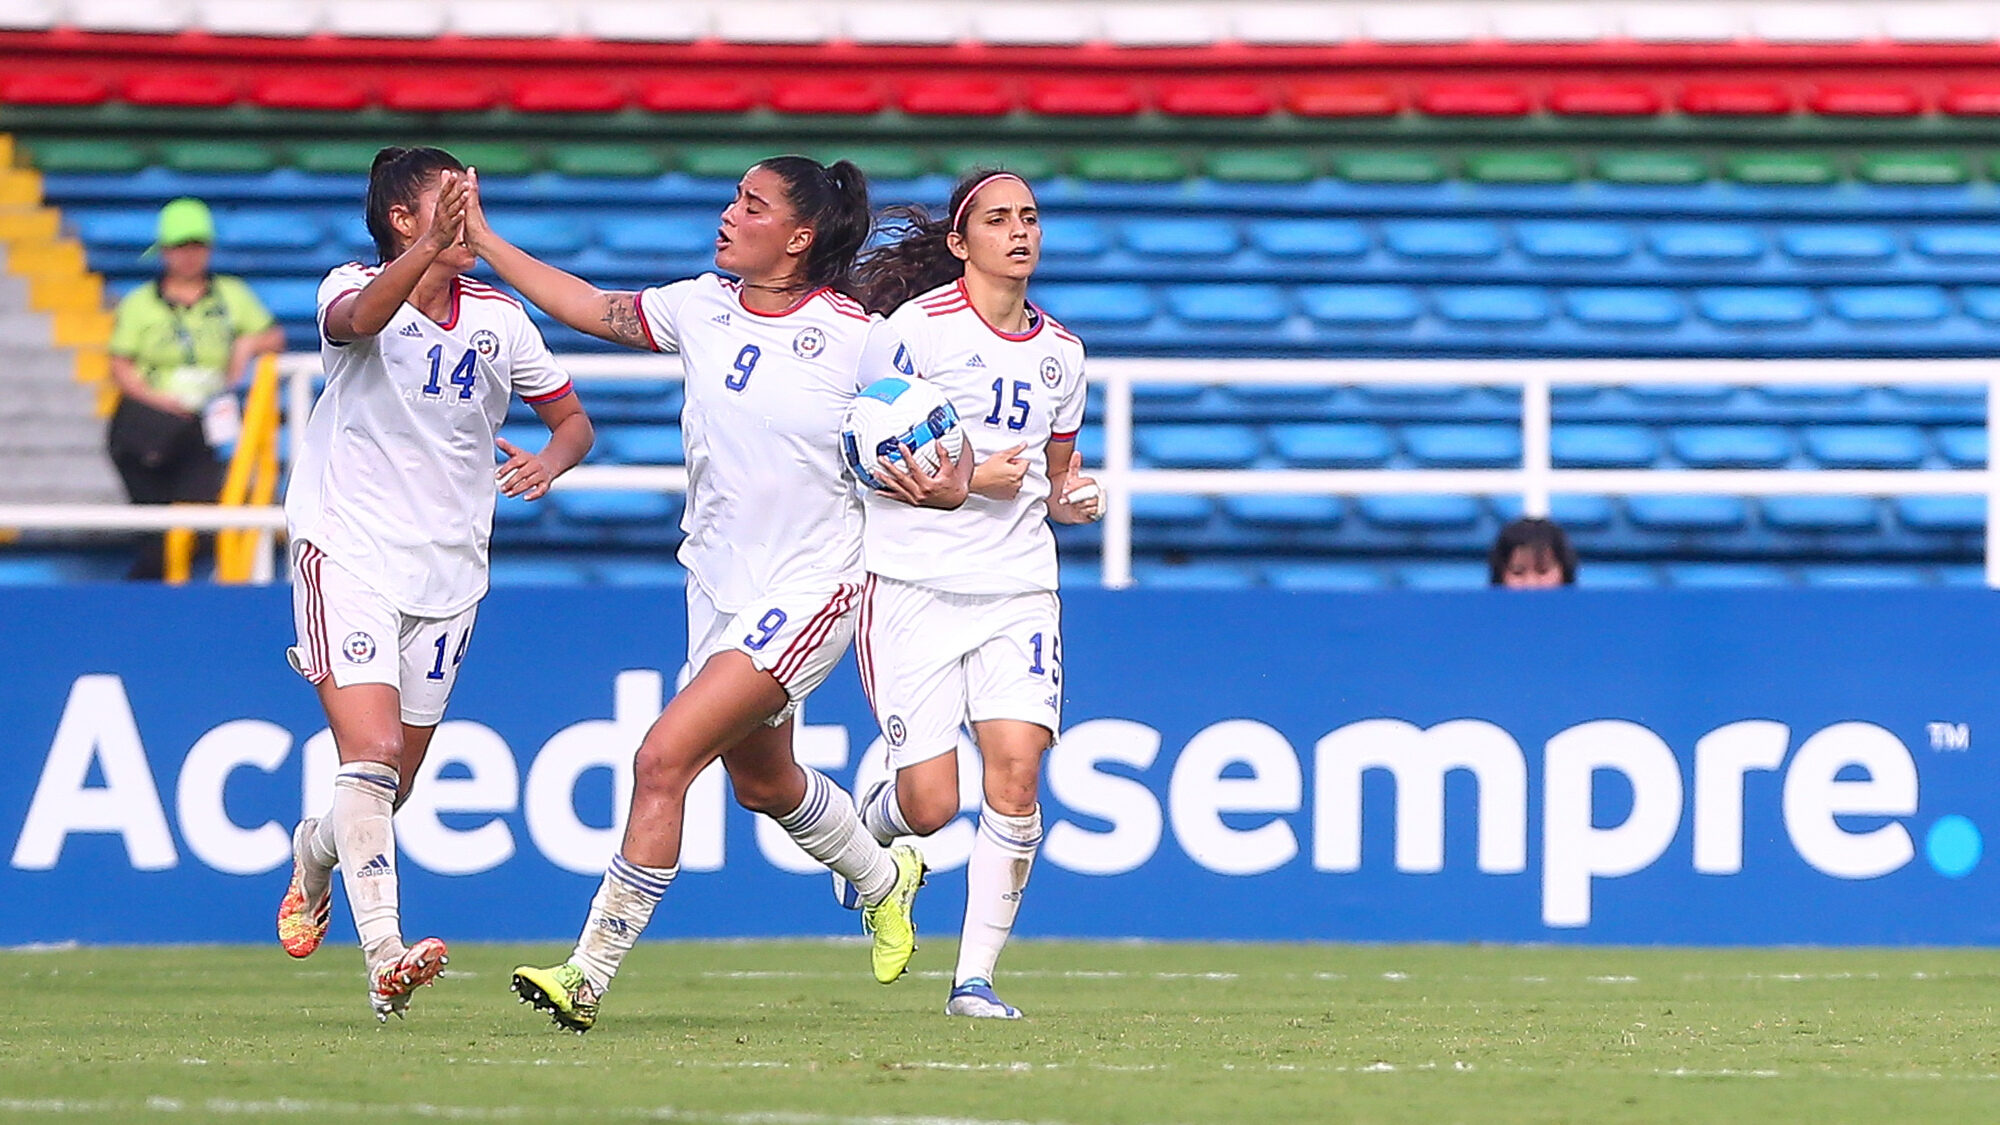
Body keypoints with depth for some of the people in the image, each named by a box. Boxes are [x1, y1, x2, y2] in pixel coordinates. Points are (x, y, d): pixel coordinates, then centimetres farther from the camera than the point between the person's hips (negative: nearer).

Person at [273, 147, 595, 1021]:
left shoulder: (500, 318, 3)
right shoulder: (354, 288, -9)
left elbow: (572, 420, 14)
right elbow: (357, 318, -35)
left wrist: (552, 458, -11)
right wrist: (431, 249, -53)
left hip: (447, 571, 5)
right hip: (347, 551, -5)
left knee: (391, 787, 11)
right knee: (371, 753, -20)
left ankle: (316, 854, 45)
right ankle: (384, 959, -26)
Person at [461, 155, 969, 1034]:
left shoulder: (859, 337, -12)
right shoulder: (701, 308, 2)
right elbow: (593, 309, 15)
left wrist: (949, 484, -24)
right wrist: (483, 242, 12)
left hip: (807, 588, -7)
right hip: (718, 587, 7)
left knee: (664, 758, -19)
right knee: (761, 781, 24)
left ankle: (590, 974, -15)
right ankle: (882, 877, 55)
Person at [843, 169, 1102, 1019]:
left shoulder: (1060, 351, 11)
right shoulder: (921, 326, -7)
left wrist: (1072, 497, 2)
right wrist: (964, 475, -15)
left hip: (1018, 588, 4)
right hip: (913, 586, -4)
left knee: (1015, 771, -14)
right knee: (931, 805, -8)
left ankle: (975, 976, -5)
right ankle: (870, 826, 31)